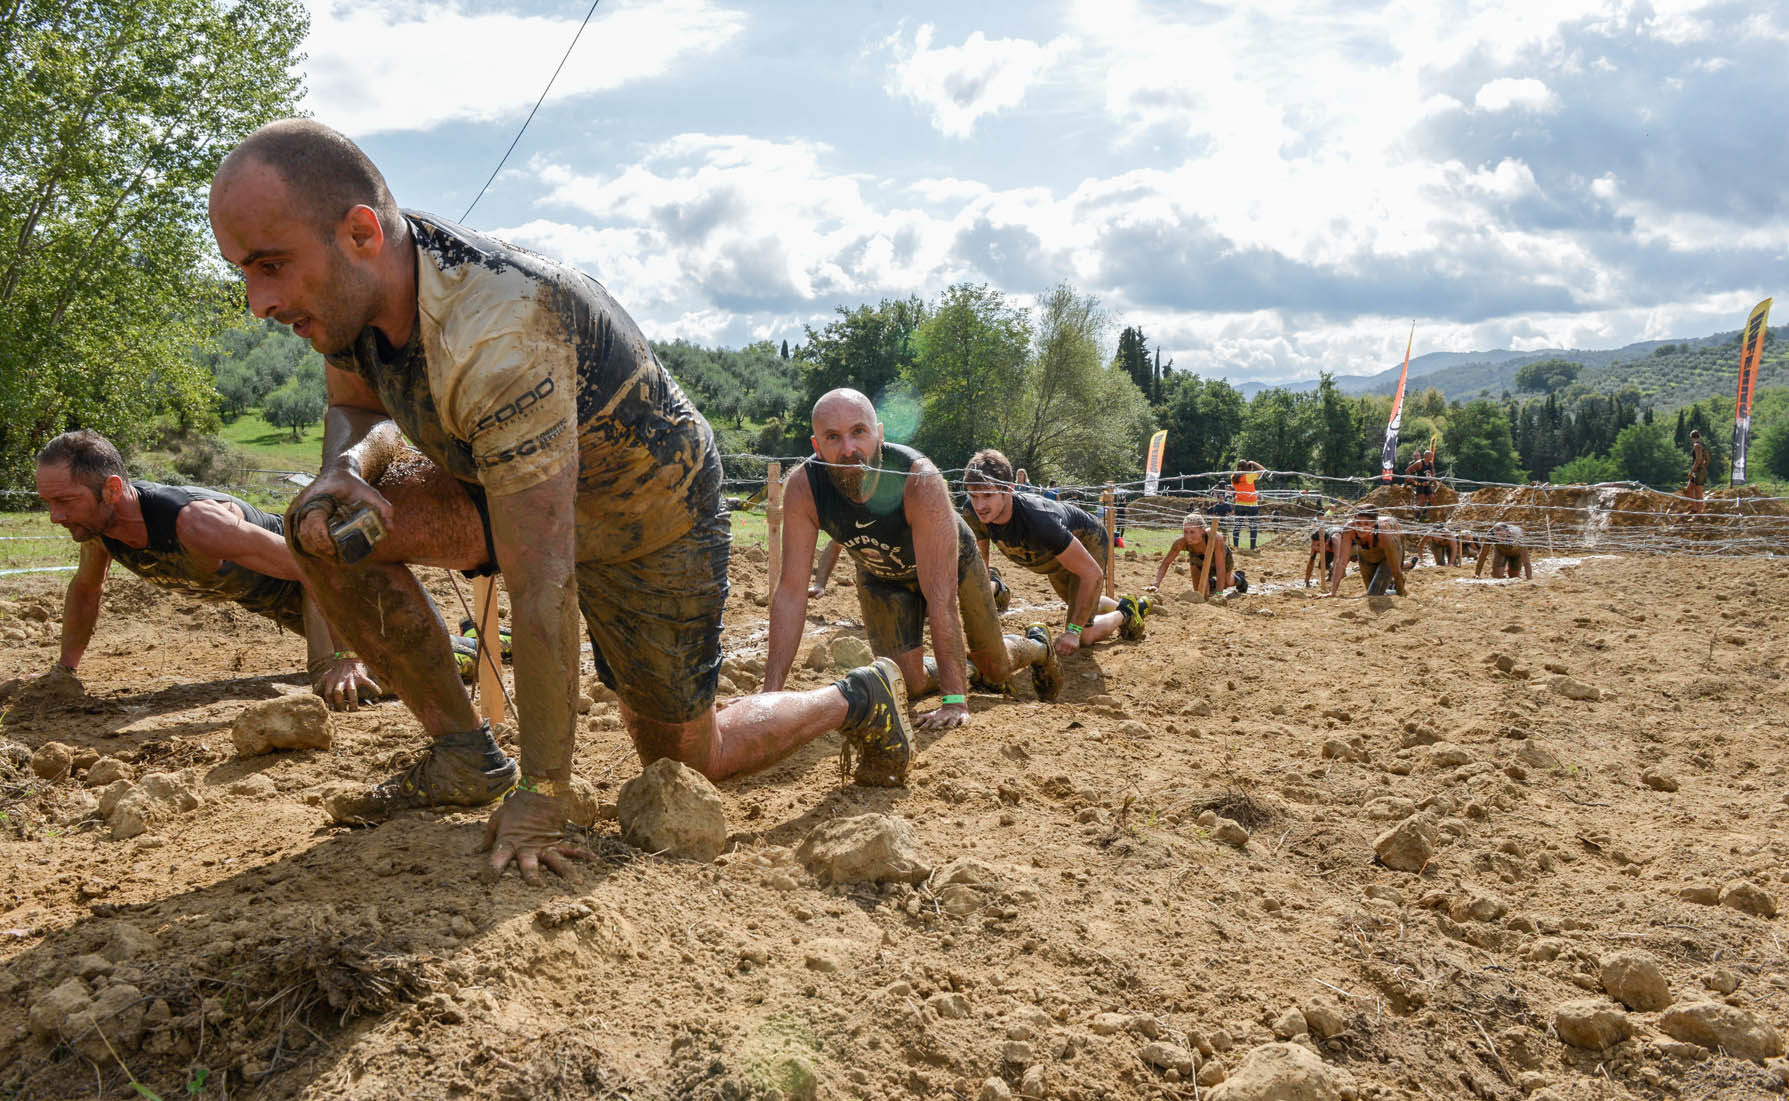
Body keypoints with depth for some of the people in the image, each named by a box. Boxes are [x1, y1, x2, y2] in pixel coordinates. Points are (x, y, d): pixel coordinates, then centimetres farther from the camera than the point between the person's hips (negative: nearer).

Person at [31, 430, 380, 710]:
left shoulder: (194, 524, -45)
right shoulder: (96, 519, -21)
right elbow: (85, 589, 5)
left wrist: (344, 659, -50)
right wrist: (62, 670, 8)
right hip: (266, 600, 7)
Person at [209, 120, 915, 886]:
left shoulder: (495, 342, -41)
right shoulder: (354, 282, -15)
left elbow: (542, 587, -41)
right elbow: (356, 406, 7)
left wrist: (542, 798, -35)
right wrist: (347, 467, -20)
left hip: (655, 522, -7)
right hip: (523, 495, 7)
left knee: (683, 758, 5)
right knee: (325, 526, -13)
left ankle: (859, 699, 30)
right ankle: (465, 758, 1)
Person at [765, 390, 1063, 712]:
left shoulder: (921, 480, -42)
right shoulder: (803, 488, -34)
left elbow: (940, 595, -42)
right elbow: (791, 591, -29)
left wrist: (954, 699, -43)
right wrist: (770, 693, -34)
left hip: (951, 561, -2)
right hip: (880, 576, 2)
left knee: (996, 669, 9)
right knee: (909, 686, -5)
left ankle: (1037, 646, 46)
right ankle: (970, 670, 30)